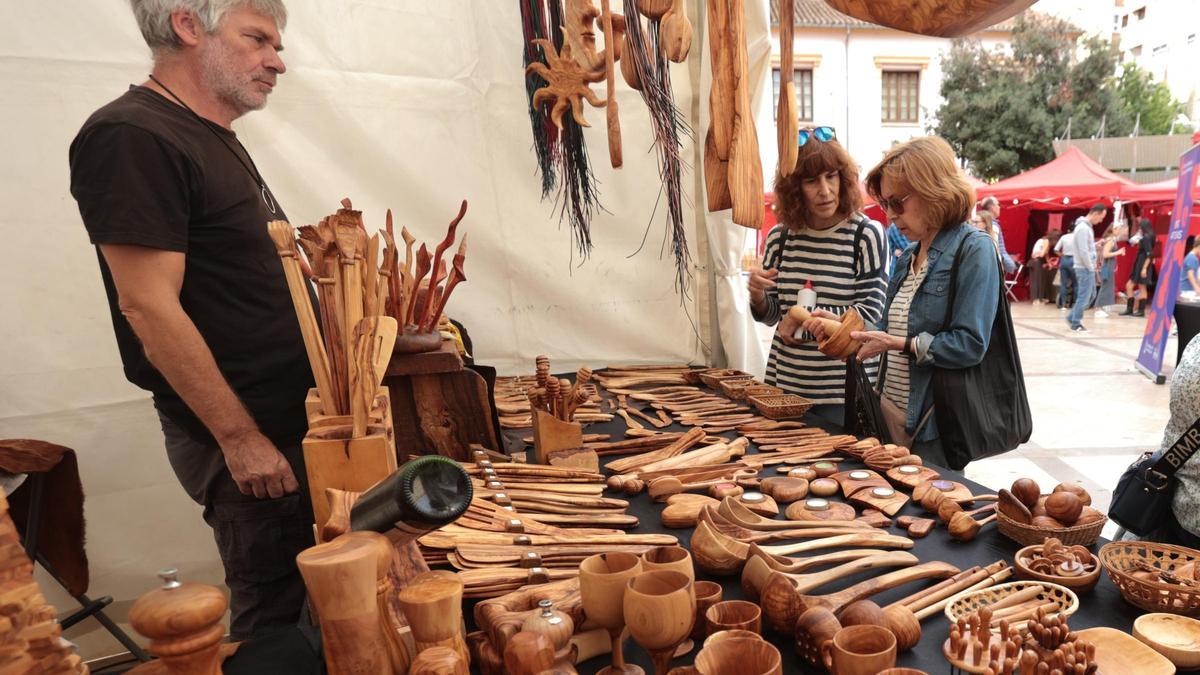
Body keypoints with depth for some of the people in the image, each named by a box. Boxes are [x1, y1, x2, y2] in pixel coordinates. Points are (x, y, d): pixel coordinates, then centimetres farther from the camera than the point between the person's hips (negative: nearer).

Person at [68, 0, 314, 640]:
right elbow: (148, 307, -20)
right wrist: (240, 437, -18)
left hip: (289, 416, 9)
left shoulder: (216, 141, 15)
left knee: (311, 598, 17)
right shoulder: (130, 137, -14)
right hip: (244, 435, -9)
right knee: (272, 612, 4)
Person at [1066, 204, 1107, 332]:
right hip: (1085, 268, -10)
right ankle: (1076, 324, 4)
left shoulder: (1087, 226, 13)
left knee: (1090, 294, 15)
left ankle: (1072, 317, 20)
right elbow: (1083, 251, -22)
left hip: (1088, 268, 10)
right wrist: (1091, 267, -15)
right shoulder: (1083, 228, -18)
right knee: (1084, 297, -4)